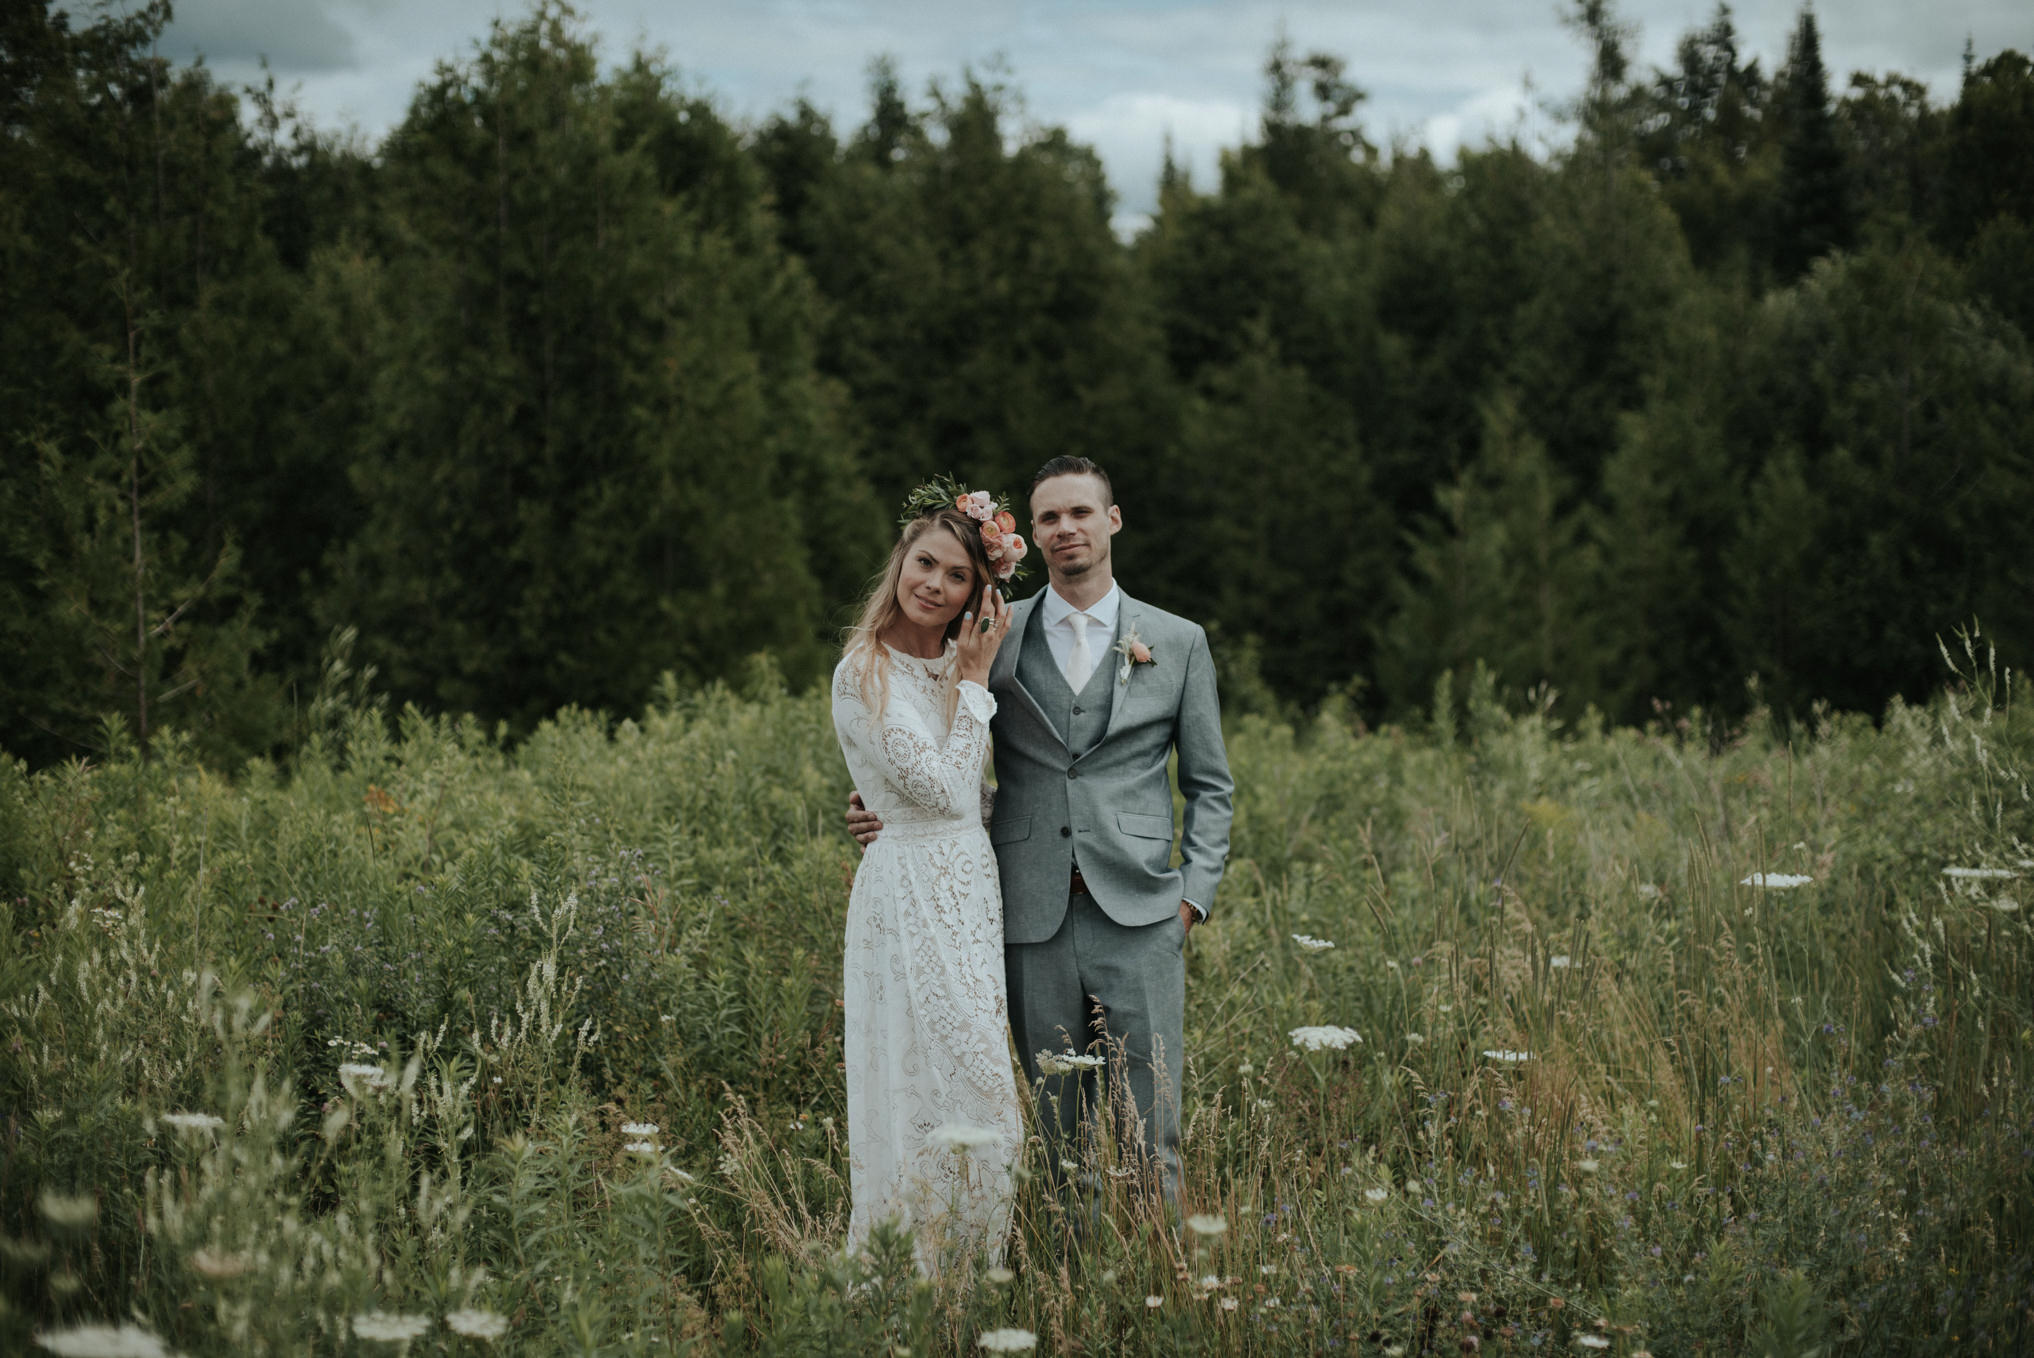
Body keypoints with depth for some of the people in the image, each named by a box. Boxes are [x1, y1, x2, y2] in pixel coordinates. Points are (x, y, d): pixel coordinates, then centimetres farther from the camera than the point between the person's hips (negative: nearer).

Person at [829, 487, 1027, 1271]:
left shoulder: (960, 663, 12)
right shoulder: (865, 673, -11)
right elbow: (940, 787, -15)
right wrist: (975, 684, -7)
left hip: (973, 890, 8)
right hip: (911, 890, -8)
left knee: (972, 1084, 9)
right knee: (939, 1087, -9)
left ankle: (971, 1271, 15)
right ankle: (914, 1270, -2)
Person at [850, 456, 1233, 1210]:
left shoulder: (1177, 643, 9)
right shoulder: (994, 638, 9)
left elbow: (1209, 784, 13)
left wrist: (1194, 895, 2)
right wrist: (889, 811, -1)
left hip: (1137, 919, -1)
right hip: (1035, 921, 1)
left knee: (1150, 1133, -4)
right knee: (1057, 1132, 5)